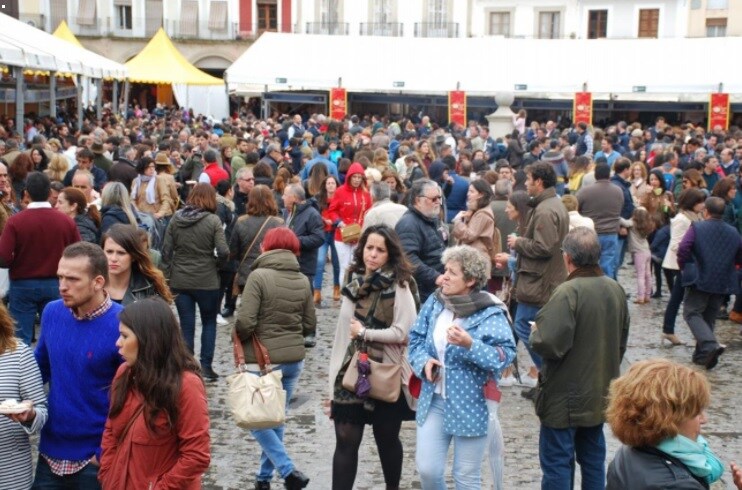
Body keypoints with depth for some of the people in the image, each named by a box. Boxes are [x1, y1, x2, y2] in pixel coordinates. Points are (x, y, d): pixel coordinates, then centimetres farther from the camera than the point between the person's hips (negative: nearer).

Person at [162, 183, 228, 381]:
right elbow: (223, 252, -17)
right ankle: (206, 365, 10)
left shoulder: (176, 218, 0)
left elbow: (166, 250, 0)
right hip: (206, 281, -2)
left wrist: (167, 275, 9)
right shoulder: (213, 220, -10)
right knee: (209, 322, 15)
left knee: (186, 326, 9)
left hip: (180, 281, 3)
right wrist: (216, 264, 4)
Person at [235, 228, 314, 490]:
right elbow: (310, 325, 8)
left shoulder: (259, 276, -14)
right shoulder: (303, 281, 3)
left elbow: (245, 322, -19)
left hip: (263, 360, -5)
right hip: (294, 359, 6)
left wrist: (240, 340, 1)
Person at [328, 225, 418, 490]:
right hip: (352, 373, 4)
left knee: (386, 439, 13)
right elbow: (343, 331, 10)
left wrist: (365, 333, -10)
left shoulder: (398, 286, -8)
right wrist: (334, 375, 9)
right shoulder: (354, 282, 8)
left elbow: (403, 332, -18)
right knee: (345, 440, 1)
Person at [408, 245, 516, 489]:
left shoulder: (490, 313, -14)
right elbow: (416, 338, 7)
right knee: (427, 469, 5)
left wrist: (470, 345, -33)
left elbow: (505, 355, -20)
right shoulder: (434, 302, 2)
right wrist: (424, 361, -12)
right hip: (433, 400, 5)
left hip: (470, 405, -4)